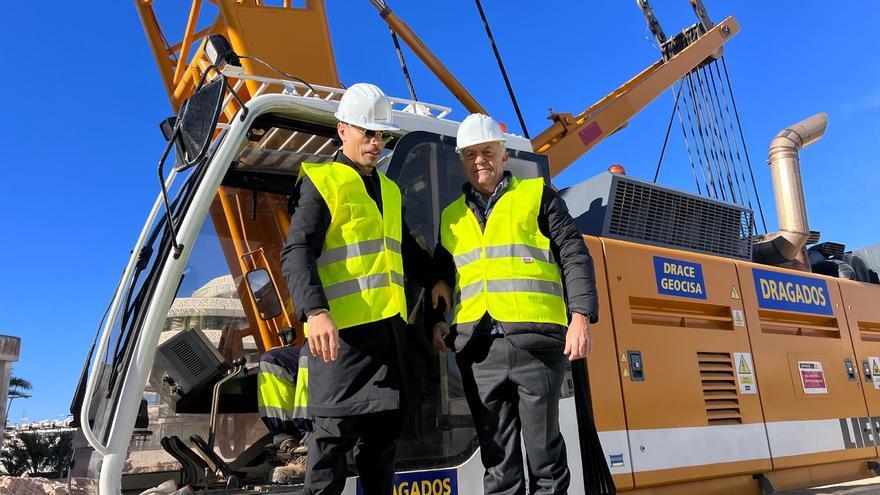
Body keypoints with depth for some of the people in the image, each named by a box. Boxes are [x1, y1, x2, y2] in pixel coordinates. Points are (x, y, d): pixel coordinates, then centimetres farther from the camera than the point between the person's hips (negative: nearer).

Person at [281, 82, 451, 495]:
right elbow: (297, 253, -13)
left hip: (388, 323, 8)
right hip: (342, 327, -7)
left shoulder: (389, 190, 21)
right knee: (335, 431, -6)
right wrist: (315, 312, -27)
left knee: (384, 429, 14)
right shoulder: (320, 182, -1)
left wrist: (435, 279, 18)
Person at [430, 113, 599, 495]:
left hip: (535, 339, -3)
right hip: (478, 348, 3)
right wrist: (437, 320, 8)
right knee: (496, 455, 8)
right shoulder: (451, 217, 19)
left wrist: (580, 317, -8)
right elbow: (441, 277, 25)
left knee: (543, 446, 3)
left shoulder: (537, 196, 9)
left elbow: (574, 257, 3)